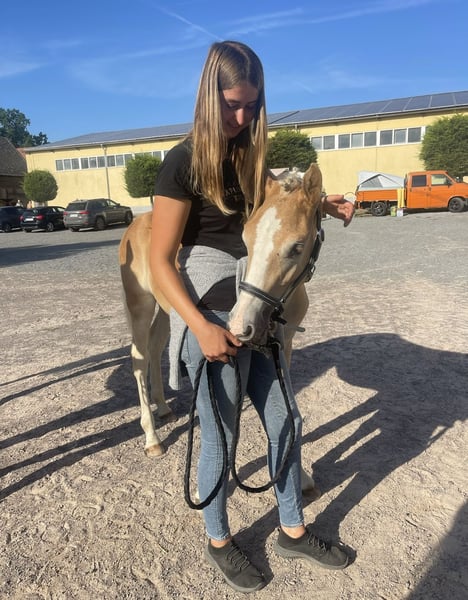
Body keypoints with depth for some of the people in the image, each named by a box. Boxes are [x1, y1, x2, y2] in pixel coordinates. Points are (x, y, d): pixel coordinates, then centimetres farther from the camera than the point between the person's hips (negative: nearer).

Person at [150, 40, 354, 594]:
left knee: (285, 422, 15)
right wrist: (201, 327, -22)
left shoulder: (249, 153, 8)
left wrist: (322, 205, 6)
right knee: (220, 436, 9)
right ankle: (218, 542, 37)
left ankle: (292, 532, 39)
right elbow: (160, 261, -14)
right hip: (213, 321, -7)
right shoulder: (183, 162, -12)